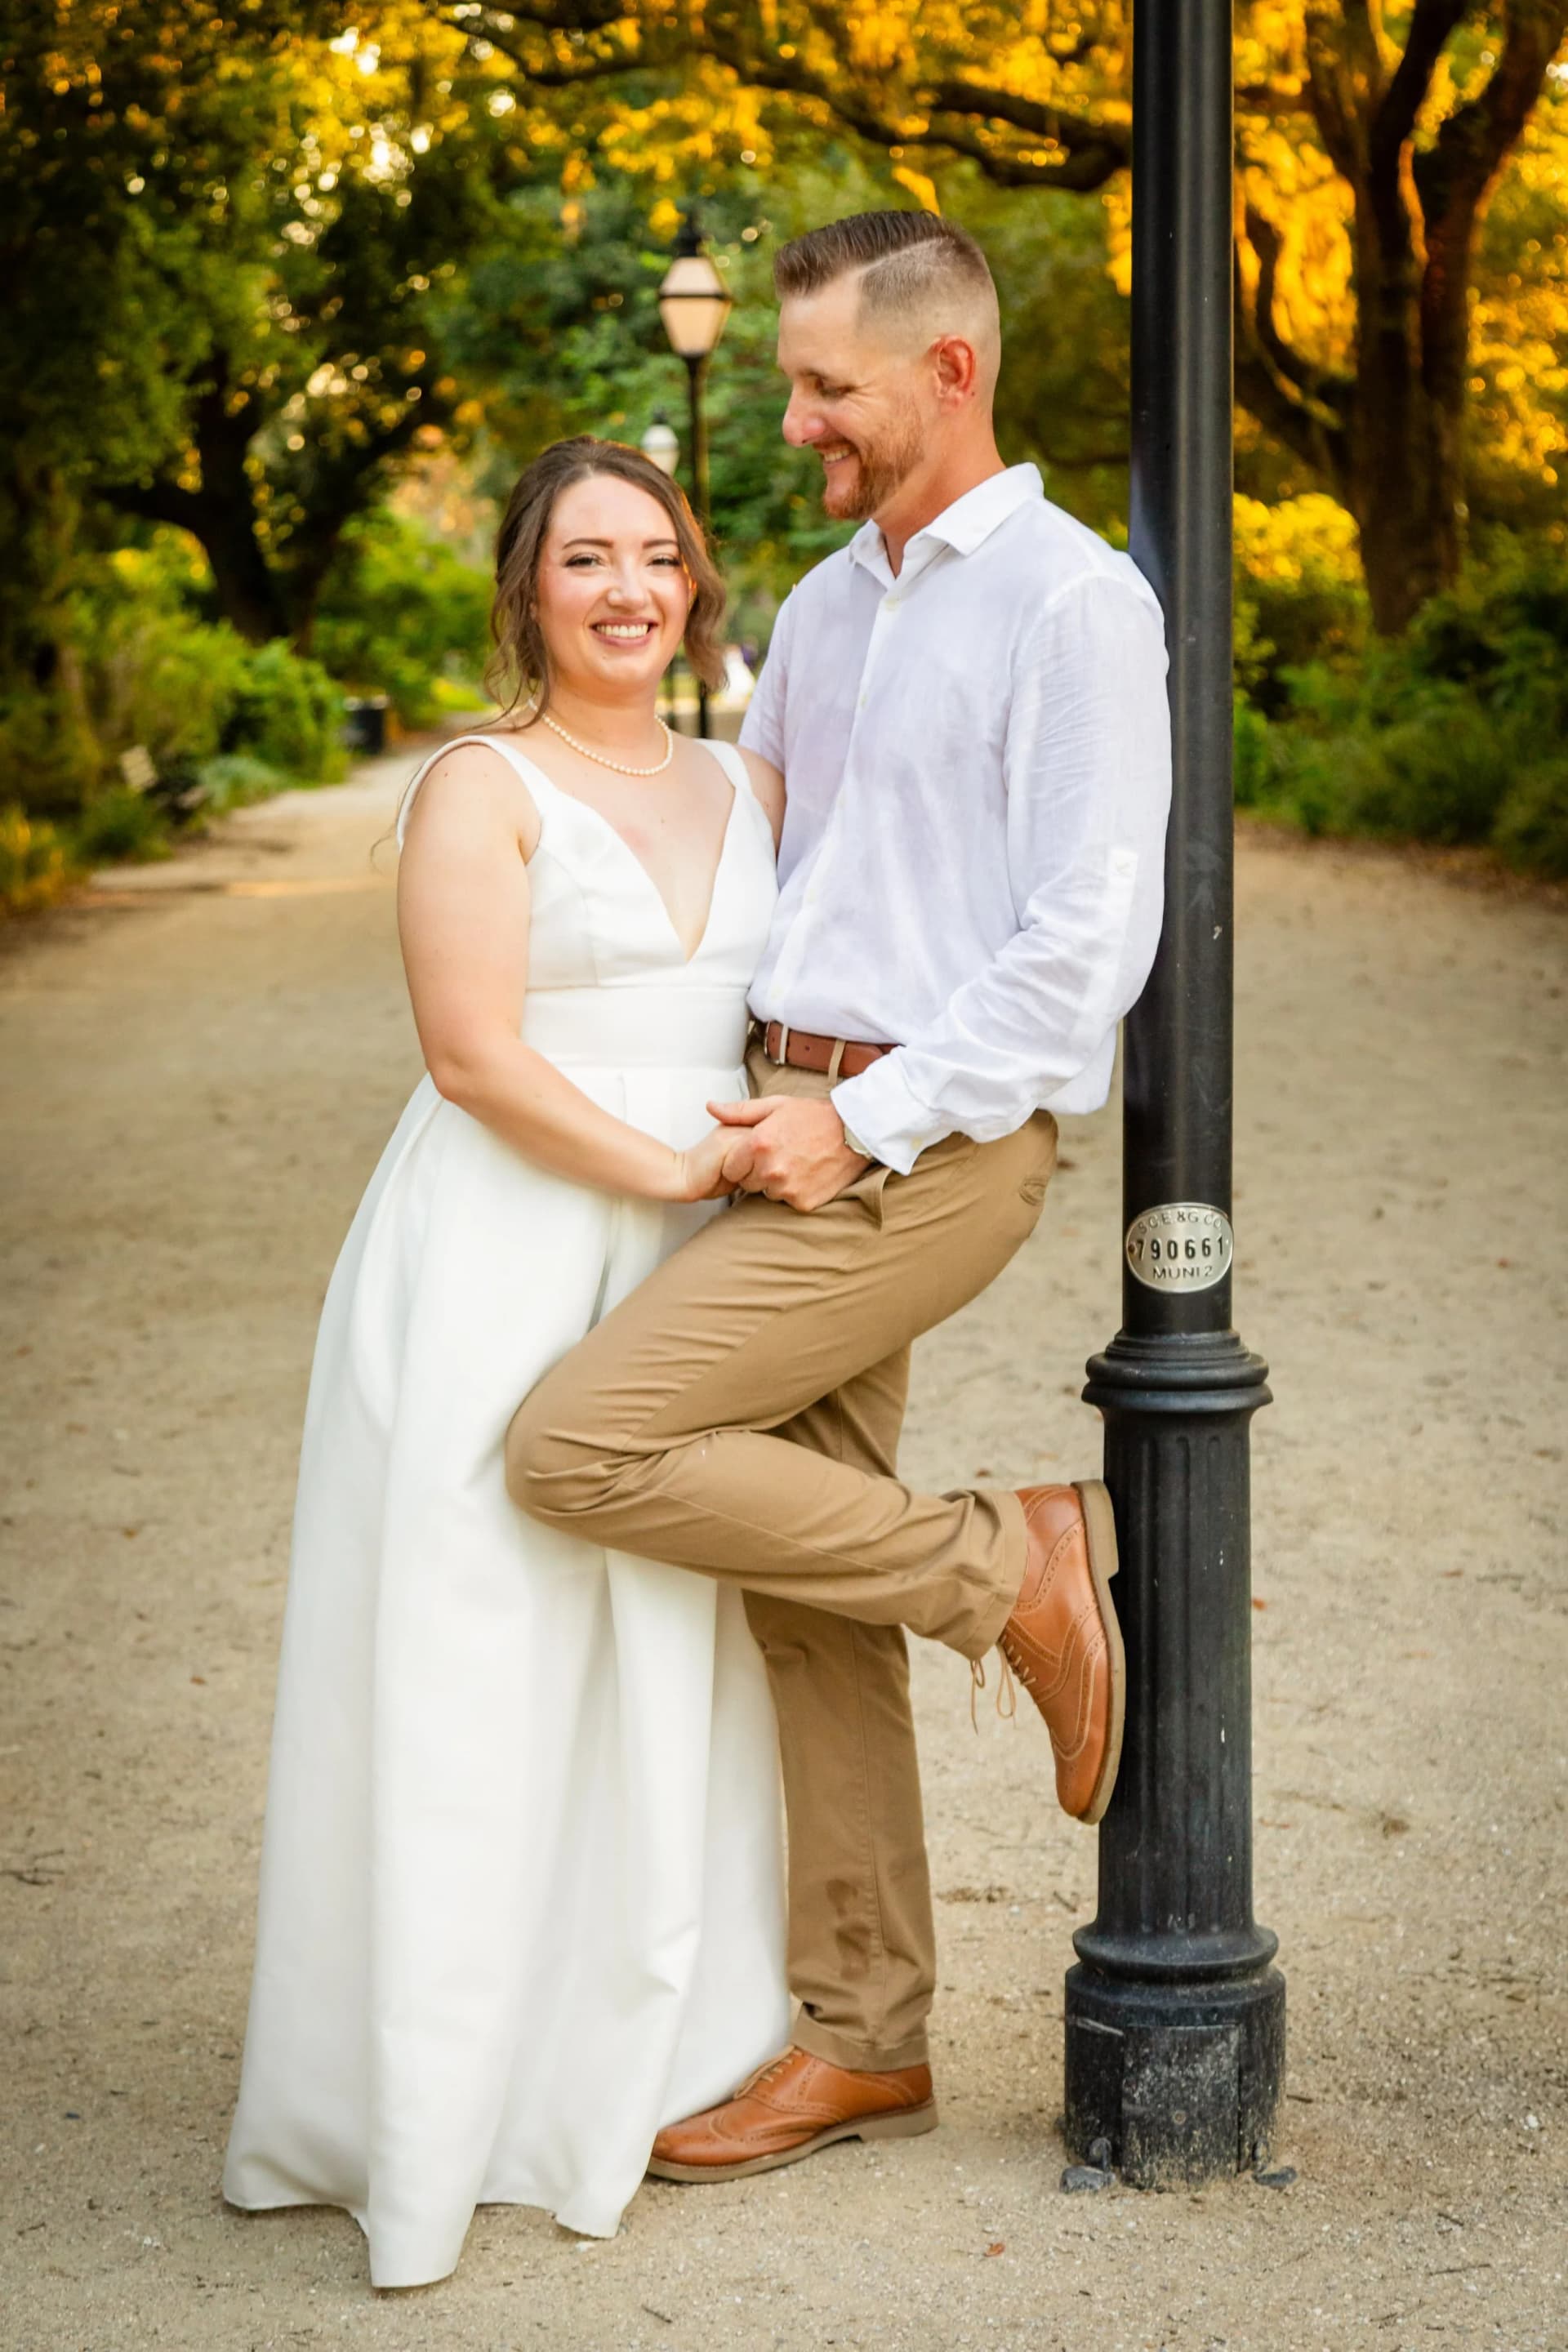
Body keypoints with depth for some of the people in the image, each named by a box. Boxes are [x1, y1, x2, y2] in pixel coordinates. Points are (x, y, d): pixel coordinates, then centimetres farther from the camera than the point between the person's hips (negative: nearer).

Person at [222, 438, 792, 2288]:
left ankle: (627, 2063, 24)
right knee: (473, 1679, -3)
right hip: (501, 1263, -6)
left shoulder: (746, 793, 13)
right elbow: (475, 1053, -14)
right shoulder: (483, 789, -6)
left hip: (682, 1290, 6)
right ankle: (424, 2113, 5)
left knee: (661, 1677, 10)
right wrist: (672, 1171, -15)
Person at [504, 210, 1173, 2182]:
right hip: (798, 1124, 8)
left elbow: (1089, 941, -17)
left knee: (582, 1450, -18)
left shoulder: (1072, 600, -10)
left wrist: (867, 1123, -18)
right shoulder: (825, 609, 16)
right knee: (803, 1600, 9)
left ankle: (1012, 1569, -3)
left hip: (926, 1149, -8)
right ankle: (860, 2039, 20)